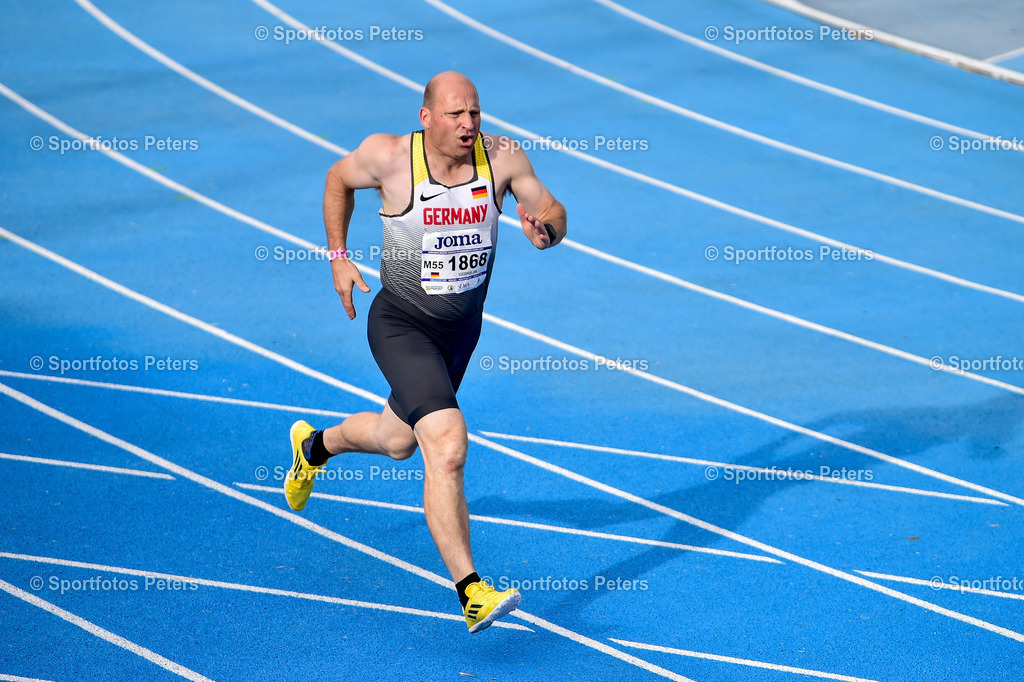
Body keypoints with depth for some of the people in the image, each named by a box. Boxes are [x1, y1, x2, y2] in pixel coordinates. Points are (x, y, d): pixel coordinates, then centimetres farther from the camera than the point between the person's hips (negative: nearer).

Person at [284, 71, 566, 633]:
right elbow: (339, 179, 3)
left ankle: (316, 445, 61)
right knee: (446, 445, -24)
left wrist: (545, 229, -25)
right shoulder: (389, 156, -18)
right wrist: (338, 257, 0)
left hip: (463, 328, 5)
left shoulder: (501, 157, -11)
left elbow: (552, 213, -1)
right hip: (401, 327, -5)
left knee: (398, 441, 27)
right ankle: (471, 593, -23)